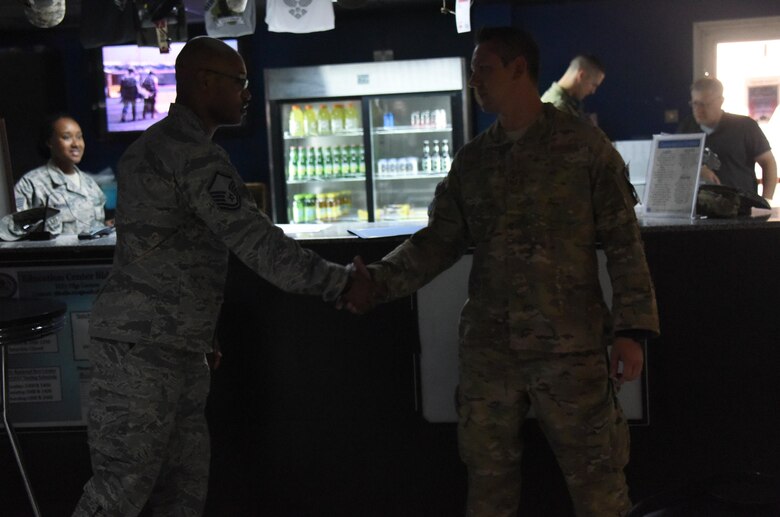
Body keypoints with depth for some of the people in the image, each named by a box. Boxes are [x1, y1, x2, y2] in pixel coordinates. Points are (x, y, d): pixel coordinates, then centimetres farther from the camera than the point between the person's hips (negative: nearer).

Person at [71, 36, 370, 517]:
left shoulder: (152, 145, 18)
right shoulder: (198, 156, -14)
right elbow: (257, 243, -20)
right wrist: (339, 282, -15)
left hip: (169, 345, 10)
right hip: (144, 346, -10)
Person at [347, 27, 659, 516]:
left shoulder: (585, 145, -2)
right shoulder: (472, 159, 10)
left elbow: (623, 241, -4)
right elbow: (440, 239, 8)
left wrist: (631, 329, -10)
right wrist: (381, 280, -7)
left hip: (570, 345, -4)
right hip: (488, 346, 4)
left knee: (596, 477, 4)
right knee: (489, 475, 12)